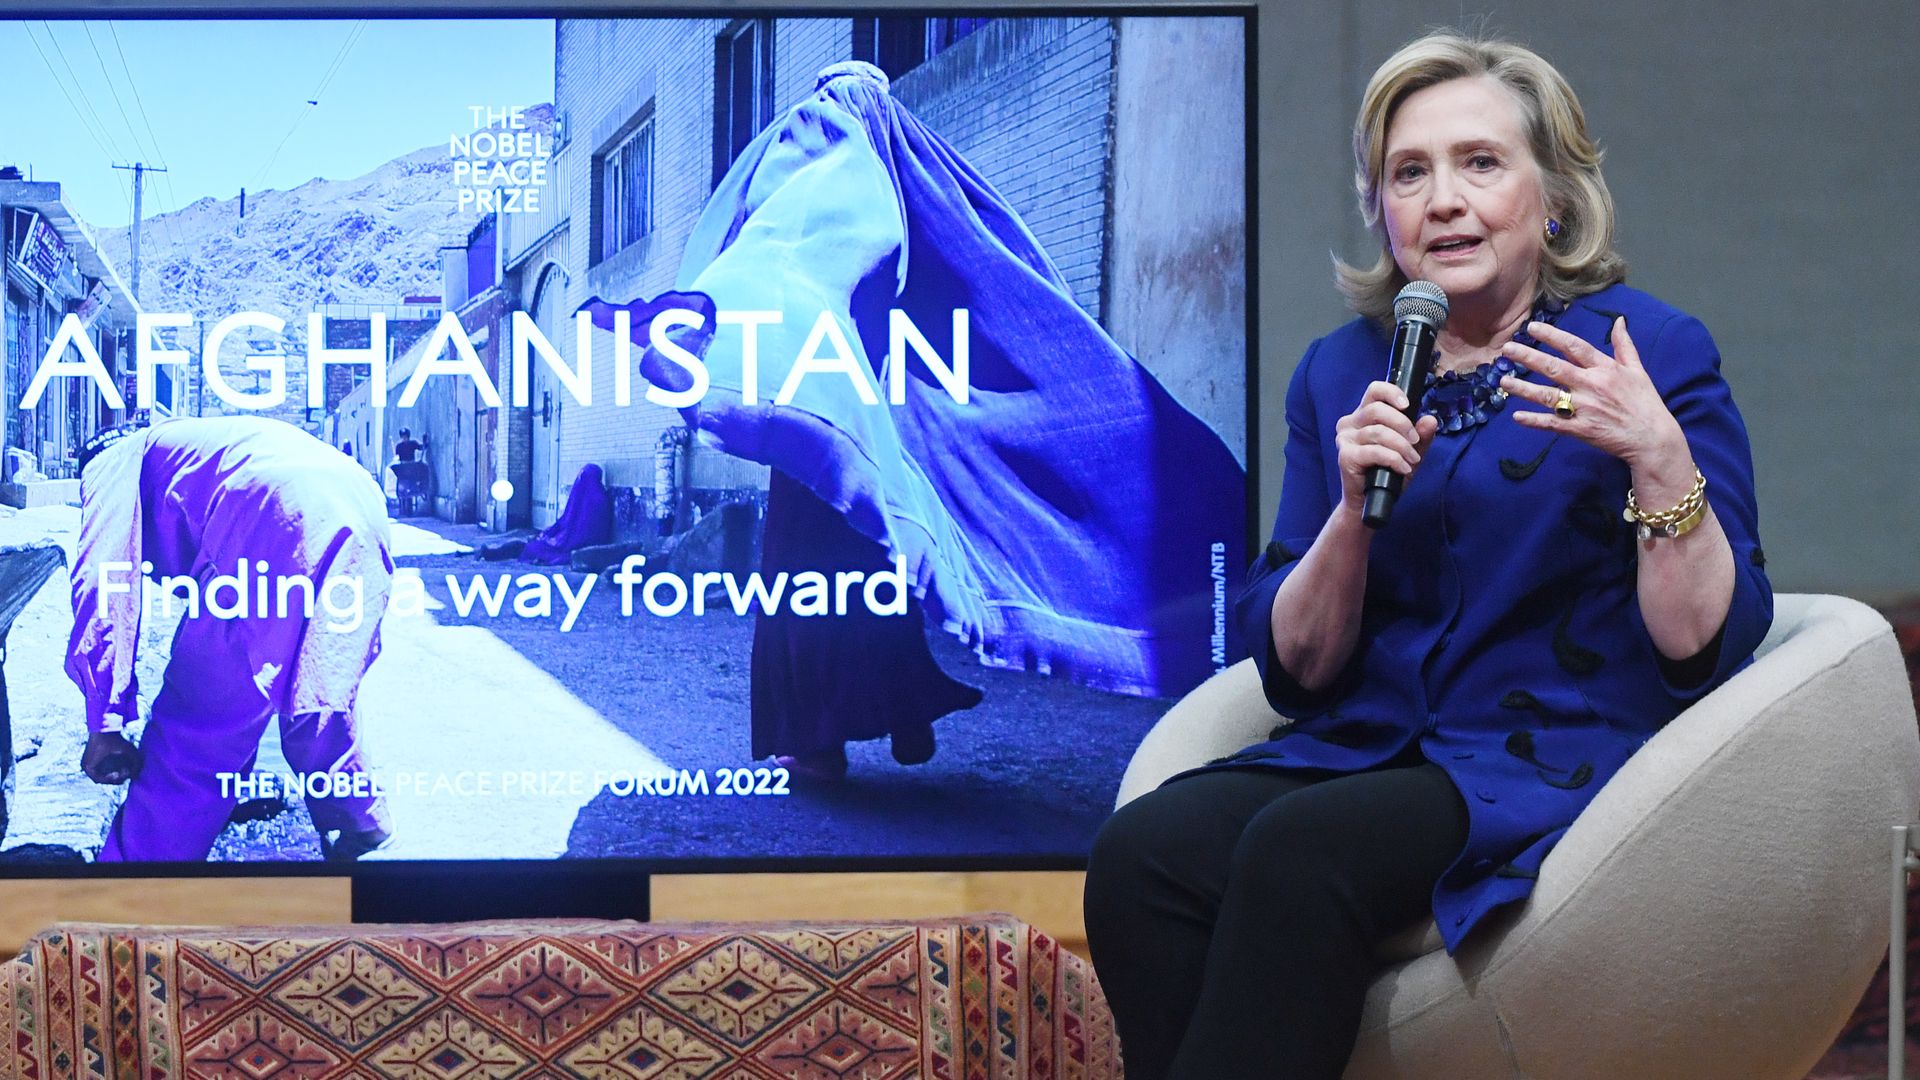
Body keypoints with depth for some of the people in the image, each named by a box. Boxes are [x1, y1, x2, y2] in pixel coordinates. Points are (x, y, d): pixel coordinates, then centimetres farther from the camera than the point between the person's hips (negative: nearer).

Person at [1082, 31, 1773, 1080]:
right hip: (1364, 750, 4)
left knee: (1300, 849, -32)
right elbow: (1293, 669, 8)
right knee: (1138, 852, -25)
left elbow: (1707, 647, -6)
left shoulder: (1653, 352, 1)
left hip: (1560, 753, -4)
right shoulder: (1341, 372, 13)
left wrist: (1659, 459, -20)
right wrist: (1355, 509, -9)